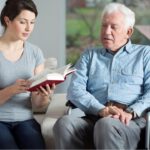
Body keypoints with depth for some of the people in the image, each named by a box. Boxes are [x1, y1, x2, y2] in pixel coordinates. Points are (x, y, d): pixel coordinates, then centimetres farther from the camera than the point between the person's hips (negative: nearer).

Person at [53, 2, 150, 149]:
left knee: (107, 125, -39)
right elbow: (75, 89, 7)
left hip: (130, 122, -2)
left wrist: (131, 112, -15)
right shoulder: (89, 55, 24)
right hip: (93, 118, 3)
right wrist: (101, 110, -11)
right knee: (65, 122, -32)